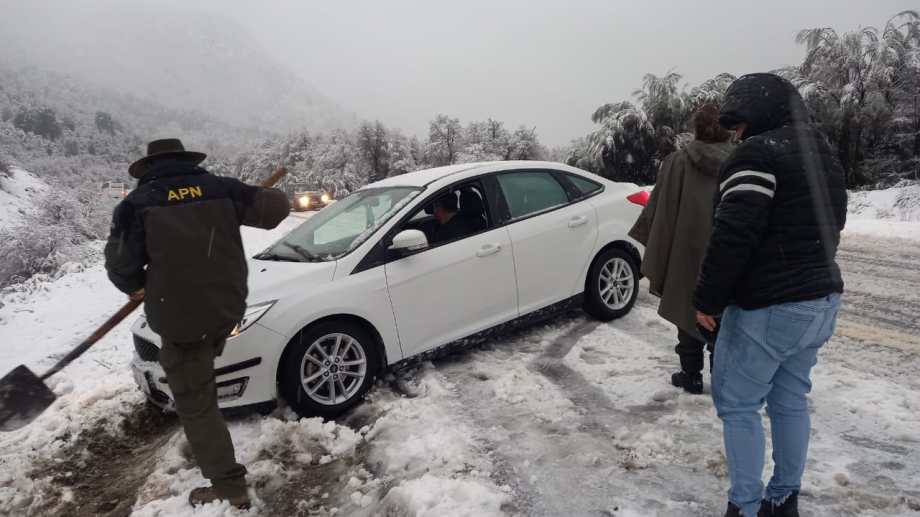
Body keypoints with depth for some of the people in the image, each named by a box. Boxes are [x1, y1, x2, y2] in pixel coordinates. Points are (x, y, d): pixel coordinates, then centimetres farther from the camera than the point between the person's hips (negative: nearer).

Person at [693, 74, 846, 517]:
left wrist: (707, 299, -15)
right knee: (790, 401, 17)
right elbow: (827, 230, 22)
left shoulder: (758, 153, -14)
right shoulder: (824, 155, 17)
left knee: (737, 404, 2)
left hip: (768, 307, -9)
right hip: (821, 300, 9)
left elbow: (733, 235, -22)